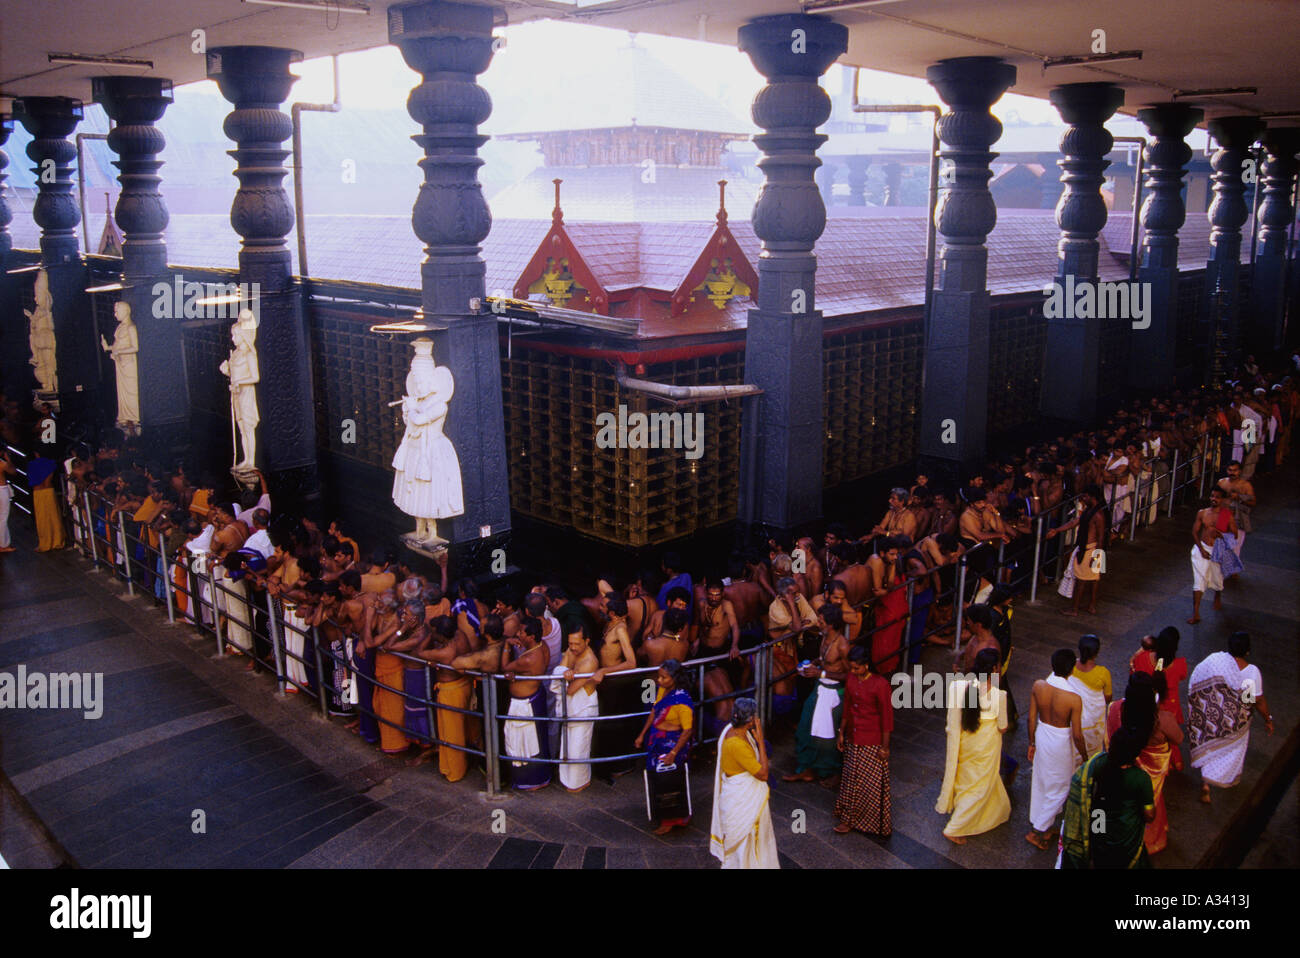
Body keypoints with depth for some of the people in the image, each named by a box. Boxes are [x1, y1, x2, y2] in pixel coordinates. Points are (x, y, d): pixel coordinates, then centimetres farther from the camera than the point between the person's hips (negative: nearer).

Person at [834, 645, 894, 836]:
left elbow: (886, 716, -15)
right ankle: (849, 818, 33)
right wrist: (841, 732, 14)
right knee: (851, 778, 17)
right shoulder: (851, 679, -1)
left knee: (871, 784, 5)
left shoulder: (880, 684, -21)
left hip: (872, 743, -6)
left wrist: (885, 746, -13)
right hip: (853, 739, 6)